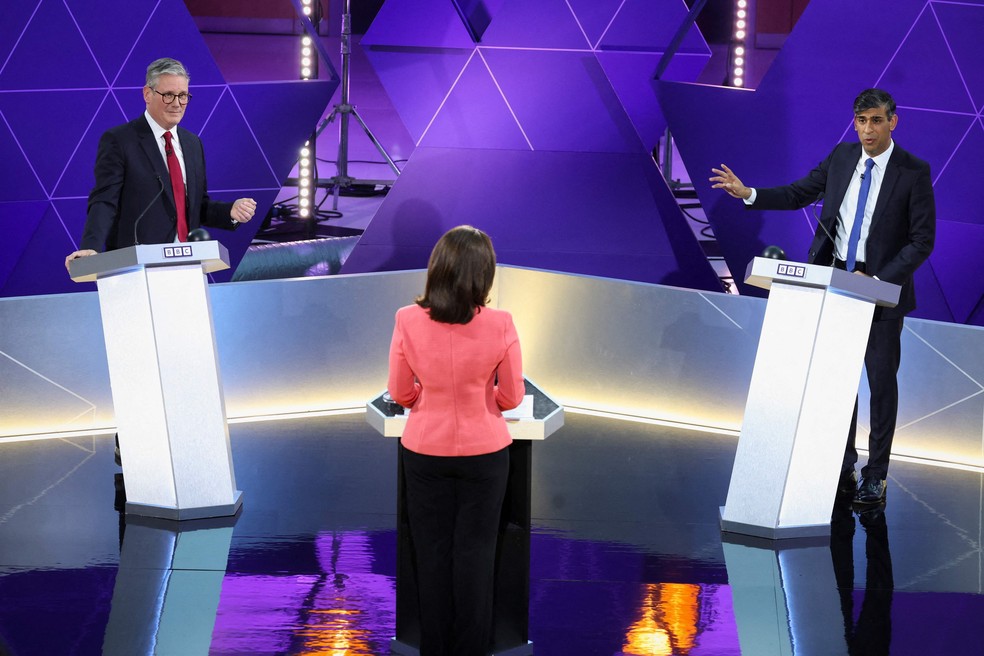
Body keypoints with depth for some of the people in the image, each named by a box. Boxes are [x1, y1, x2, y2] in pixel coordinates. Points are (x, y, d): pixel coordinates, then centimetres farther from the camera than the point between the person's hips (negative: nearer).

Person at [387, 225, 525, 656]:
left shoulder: (408, 321, -16)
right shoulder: (500, 325, -18)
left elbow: (400, 394, -4)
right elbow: (511, 398, -6)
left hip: (424, 452, 1)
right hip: (484, 454, -1)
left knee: (432, 551, 14)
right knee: (475, 551, 11)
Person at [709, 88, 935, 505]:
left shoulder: (914, 172, -11)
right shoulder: (841, 158, 3)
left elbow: (922, 240, -11)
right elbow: (799, 194, 12)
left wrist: (878, 280, -18)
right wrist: (747, 194, -2)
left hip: (882, 286, -4)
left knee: (882, 380, 2)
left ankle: (875, 477, 10)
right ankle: (843, 466, 20)